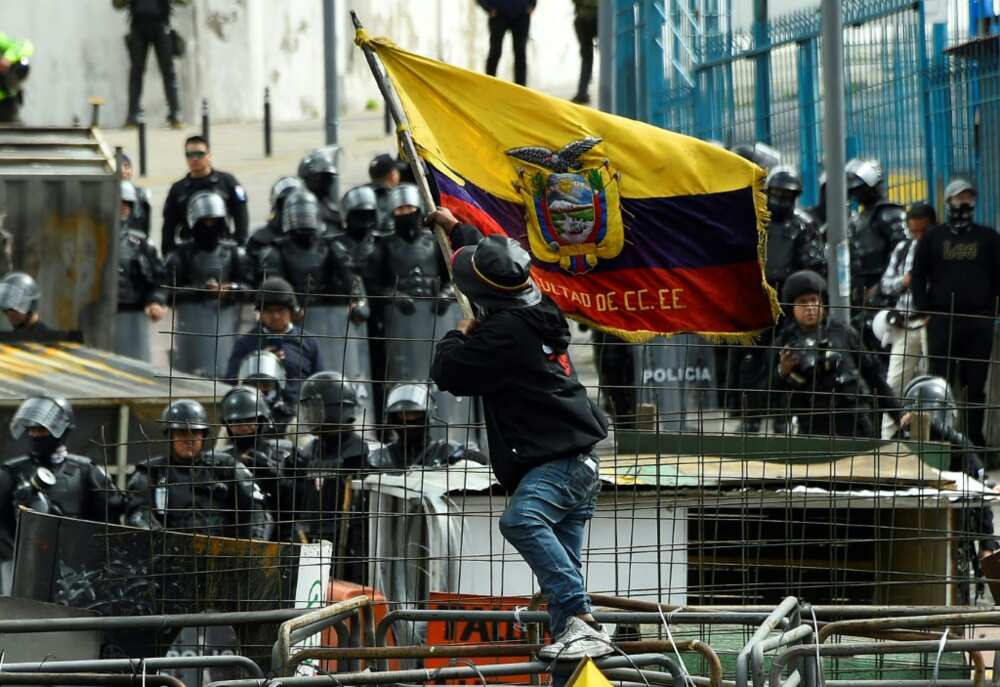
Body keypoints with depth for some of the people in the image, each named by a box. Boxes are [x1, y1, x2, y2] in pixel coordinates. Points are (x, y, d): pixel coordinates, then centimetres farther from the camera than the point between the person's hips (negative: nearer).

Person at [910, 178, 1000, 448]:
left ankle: (975, 435, 9)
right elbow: (918, 276, 8)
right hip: (942, 320, 0)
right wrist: (924, 310, -2)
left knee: (975, 383, 3)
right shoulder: (933, 238, 10)